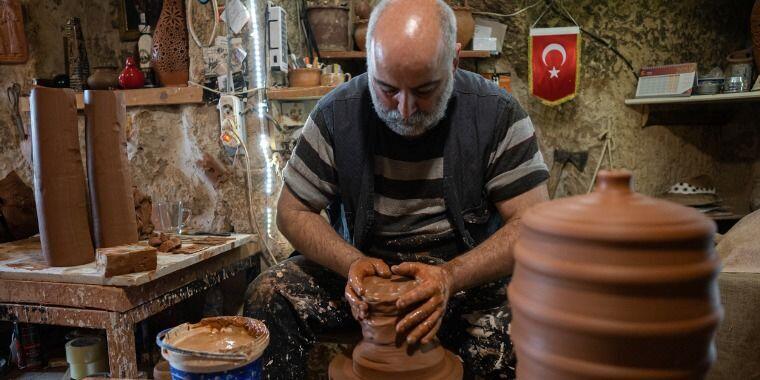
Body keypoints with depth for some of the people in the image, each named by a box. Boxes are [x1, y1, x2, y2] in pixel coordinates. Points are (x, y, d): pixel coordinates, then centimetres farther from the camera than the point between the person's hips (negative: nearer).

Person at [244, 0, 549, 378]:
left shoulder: (496, 113, -13)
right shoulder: (337, 113, -10)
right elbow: (293, 212, -3)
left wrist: (450, 276, -30)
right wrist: (353, 263, -22)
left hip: (467, 274, -1)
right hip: (361, 268, 2)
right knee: (268, 296, -22)